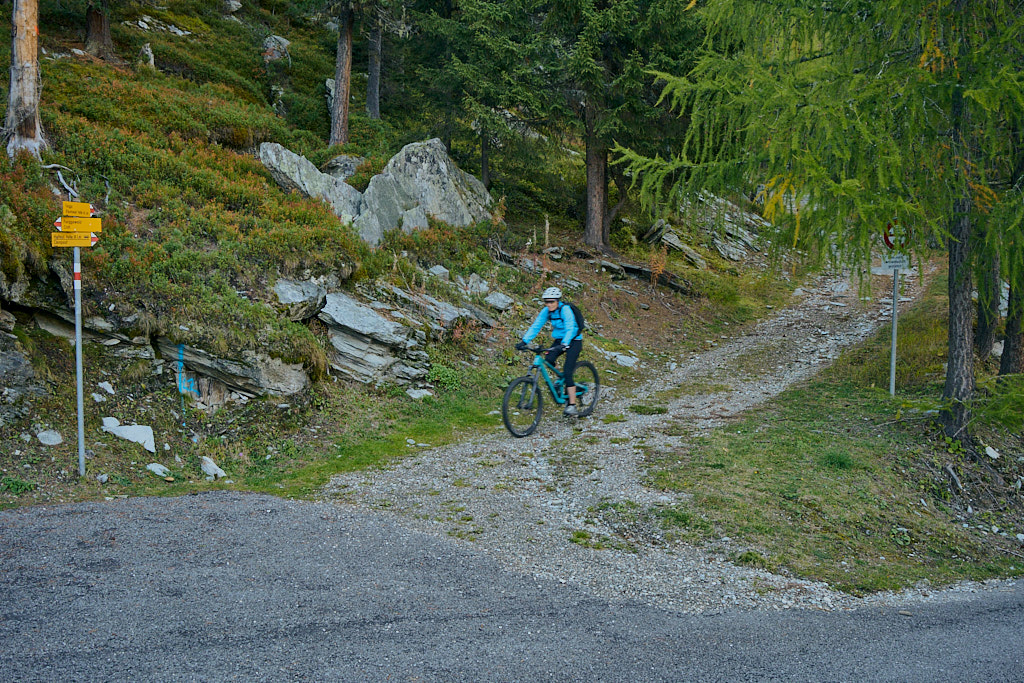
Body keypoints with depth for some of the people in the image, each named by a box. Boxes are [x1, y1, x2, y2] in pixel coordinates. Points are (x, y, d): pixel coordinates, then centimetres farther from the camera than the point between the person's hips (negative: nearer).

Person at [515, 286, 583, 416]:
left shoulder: (565, 310, -25)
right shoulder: (546, 311, -7)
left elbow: (570, 329, -35)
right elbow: (536, 326, -8)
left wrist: (564, 345, -51)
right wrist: (524, 341, -20)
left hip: (574, 340, -6)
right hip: (560, 339, 6)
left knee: (567, 372, -18)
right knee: (548, 360, -21)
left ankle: (572, 406, -17)